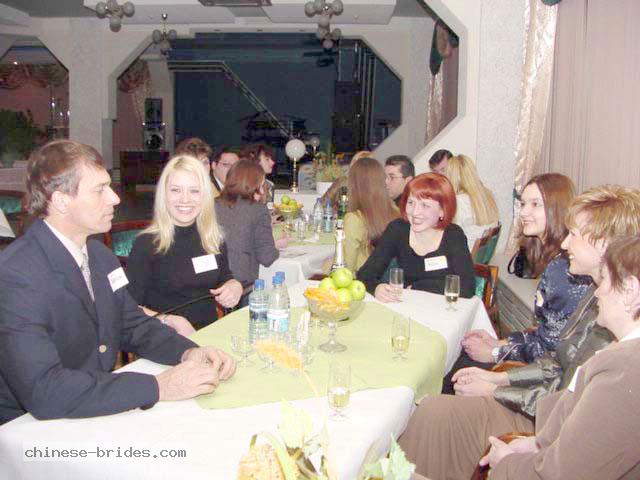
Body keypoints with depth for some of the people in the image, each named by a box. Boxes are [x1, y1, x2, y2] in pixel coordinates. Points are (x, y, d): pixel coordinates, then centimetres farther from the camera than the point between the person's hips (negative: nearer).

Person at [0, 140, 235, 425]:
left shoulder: (98, 253, 5)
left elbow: (133, 324, 12)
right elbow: (42, 390, -30)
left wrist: (188, 352, -8)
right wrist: (158, 387, -30)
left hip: (101, 411, 7)